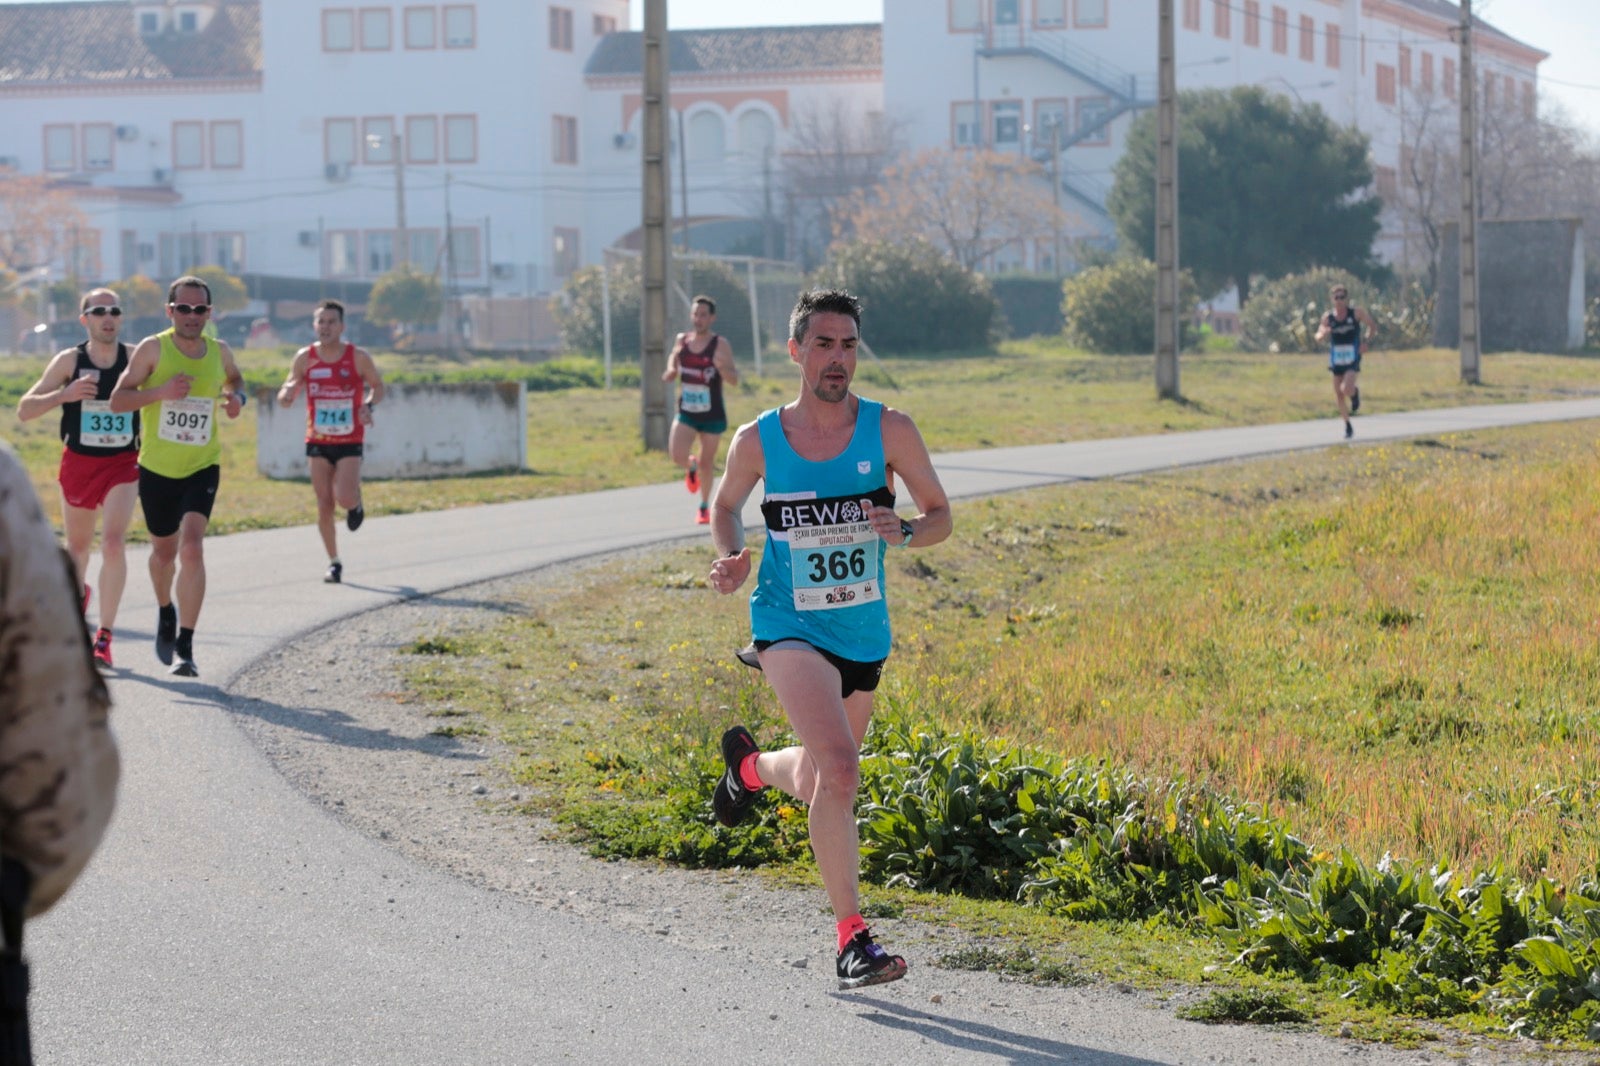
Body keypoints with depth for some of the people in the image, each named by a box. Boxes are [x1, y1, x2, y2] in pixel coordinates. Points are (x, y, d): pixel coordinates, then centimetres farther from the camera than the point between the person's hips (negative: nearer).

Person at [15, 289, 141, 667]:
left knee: (114, 543, -18)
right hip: (79, 463, 1)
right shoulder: (69, 361, -6)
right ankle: (78, 591, 52)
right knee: (77, 544, 17)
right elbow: (24, 410, -7)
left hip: (123, 465, -1)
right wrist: (64, 394, -24)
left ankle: (104, 637, -15)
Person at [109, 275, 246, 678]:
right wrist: (160, 391, -25)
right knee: (164, 550, 15)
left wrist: (237, 397, 1)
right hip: (157, 468, 0)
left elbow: (234, 378, 24)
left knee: (192, 547, -18)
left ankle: (185, 646, -18)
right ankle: (165, 611, 47)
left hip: (202, 467, 0)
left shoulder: (219, 352, 1)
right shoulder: (153, 349, -9)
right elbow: (118, 399, -10)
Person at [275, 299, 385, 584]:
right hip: (318, 442, 2)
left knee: (344, 498, -18)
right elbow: (286, 396, 5)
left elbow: (377, 385, 8)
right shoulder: (305, 358, -1)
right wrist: (287, 394, -20)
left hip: (350, 442, -2)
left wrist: (370, 405, -13)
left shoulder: (358, 357, -6)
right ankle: (334, 563, 14)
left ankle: (356, 501, 21)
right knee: (324, 504, 2)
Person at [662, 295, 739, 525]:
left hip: (712, 416, -2)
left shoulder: (721, 345, -10)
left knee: (707, 463, 9)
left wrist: (722, 368, -35)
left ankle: (704, 506, 31)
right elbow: (674, 360, 20)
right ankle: (691, 467, 19)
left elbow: (734, 380, -13)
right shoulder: (682, 341, 0)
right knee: (677, 455, -18)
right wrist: (671, 371, -4)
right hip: (686, 413, 2)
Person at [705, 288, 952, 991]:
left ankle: (751, 766, 55)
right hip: (789, 626, -3)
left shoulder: (889, 430, -6)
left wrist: (904, 532, -20)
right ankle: (851, 936, -16)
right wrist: (730, 558, -6)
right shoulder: (757, 441, -5)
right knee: (839, 770, -25)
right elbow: (725, 505, 14)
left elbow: (941, 516, 3)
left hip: (862, 635, 3)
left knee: (819, 784, 19)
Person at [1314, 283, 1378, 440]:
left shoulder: (1356, 313, -6)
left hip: (1352, 361, -3)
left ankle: (1355, 392, 14)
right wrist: (1323, 333, -28)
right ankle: (1348, 427, 24)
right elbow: (1319, 336, -4)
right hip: (1336, 361, 3)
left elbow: (1373, 326, 5)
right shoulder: (1328, 318, -2)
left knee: (1346, 389, -23)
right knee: (1339, 396, 7)